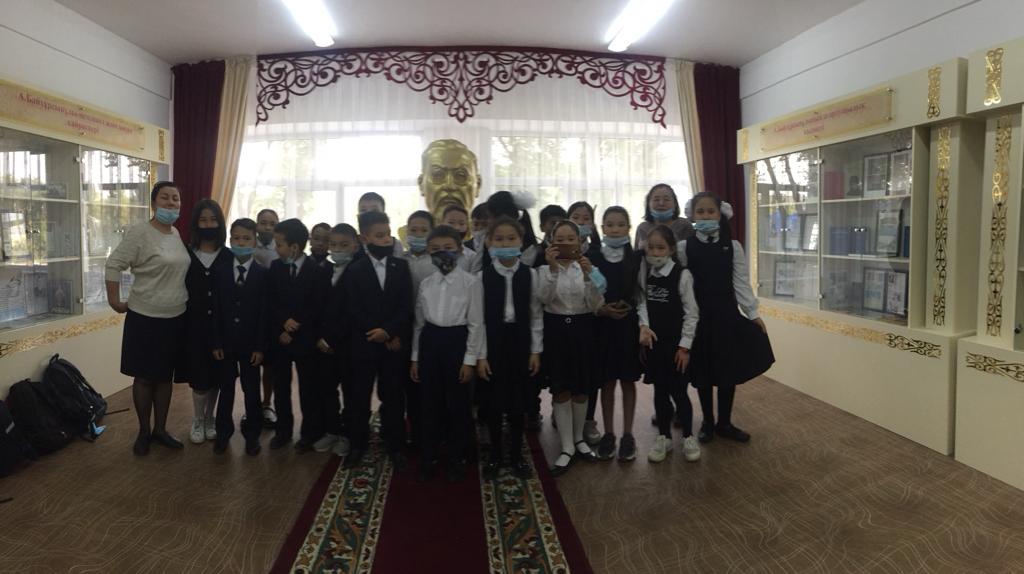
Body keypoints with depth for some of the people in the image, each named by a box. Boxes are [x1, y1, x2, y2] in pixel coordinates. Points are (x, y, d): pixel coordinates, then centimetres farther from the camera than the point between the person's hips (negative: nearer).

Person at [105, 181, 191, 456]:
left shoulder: (178, 235, 7)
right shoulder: (139, 233, -14)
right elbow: (113, 265, -15)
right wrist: (115, 301, -13)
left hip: (175, 318, 6)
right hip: (145, 318, -6)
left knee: (165, 376, 14)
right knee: (144, 377, 7)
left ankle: (160, 429, 26)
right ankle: (143, 431, 23)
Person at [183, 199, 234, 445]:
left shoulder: (229, 257, 0)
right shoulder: (185, 255, 1)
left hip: (220, 325, 0)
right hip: (194, 325, 0)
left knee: (215, 375, 8)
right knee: (199, 376, 1)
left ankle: (210, 418, 27)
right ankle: (198, 420, 21)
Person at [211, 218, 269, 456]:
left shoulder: (263, 274, -4)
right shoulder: (221, 272, 3)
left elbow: (265, 313, -7)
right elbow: (216, 310, 1)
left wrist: (260, 346, -10)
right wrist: (216, 343, -4)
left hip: (251, 344, -2)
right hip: (225, 342, 2)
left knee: (251, 391, 7)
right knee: (225, 389, 12)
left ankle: (252, 434, 20)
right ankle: (223, 432, 25)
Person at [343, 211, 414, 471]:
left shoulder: (401, 267, 4)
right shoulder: (354, 270, 1)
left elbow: (406, 306, -2)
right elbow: (353, 311, -6)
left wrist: (389, 331, -17)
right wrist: (382, 337, -13)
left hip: (394, 342, 1)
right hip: (363, 343, 0)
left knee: (393, 396, 6)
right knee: (360, 397, 8)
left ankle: (394, 445, 18)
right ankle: (358, 444, 23)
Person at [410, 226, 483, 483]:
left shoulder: (470, 282, -6)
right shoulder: (426, 284, 6)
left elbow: (475, 323, -5)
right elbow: (419, 322, 12)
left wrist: (469, 359, -8)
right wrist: (415, 357, 10)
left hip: (456, 341, -3)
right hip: (430, 342, 4)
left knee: (458, 404, 5)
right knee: (429, 403, 10)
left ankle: (457, 459, 22)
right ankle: (428, 458, 24)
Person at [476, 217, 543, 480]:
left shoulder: (530, 274, -1)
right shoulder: (483, 276, -5)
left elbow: (536, 315, 2)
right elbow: (479, 318, -4)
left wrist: (536, 350, 0)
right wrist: (480, 355, -7)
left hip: (520, 342, 1)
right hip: (493, 342, -1)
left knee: (518, 401, 9)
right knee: (494, 401, 7)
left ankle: (516, 454, 24)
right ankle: (495, 454, 23)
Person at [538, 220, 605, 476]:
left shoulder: (587, 266, -1)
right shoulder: (546, 267, -2)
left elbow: (596, 305, -10)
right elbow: (544, 297, -19)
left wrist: (588, 275, -23)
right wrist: (553, 269, -29)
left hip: (582, 329, 1)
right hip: (556, 329, -1)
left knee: (581, 389, 12)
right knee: (561, 390, 3)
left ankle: (578, 439, 31)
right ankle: (567, 448, 12)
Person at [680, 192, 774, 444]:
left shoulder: (732, 246, 1)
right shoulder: (684, 247, -4)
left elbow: (741, 282, 1)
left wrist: (753, 313, -2)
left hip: (726, 314, 1)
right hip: (699, 316, -1)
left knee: (729, 370, 8)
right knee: (702, 372, 8)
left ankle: (725, 423, 24)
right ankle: (707, 423, 24)